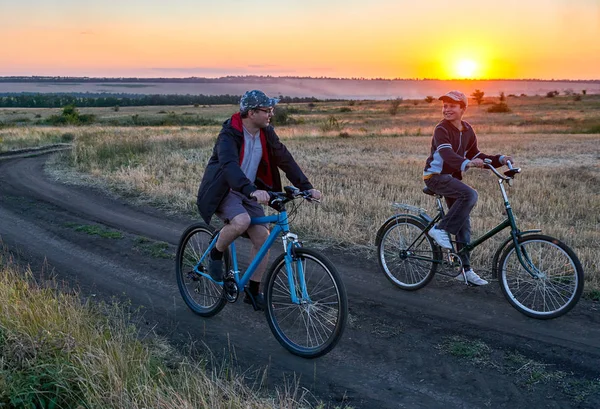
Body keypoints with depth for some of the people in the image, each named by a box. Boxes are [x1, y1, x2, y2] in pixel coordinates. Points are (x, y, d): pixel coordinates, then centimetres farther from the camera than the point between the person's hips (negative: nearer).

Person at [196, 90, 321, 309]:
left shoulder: (266, 133, -3)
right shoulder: (229, 134, -24)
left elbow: (285, 159, -4)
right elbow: (229, 165, -40)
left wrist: (307, 187, -16)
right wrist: (252, 190, -56)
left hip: (248, 192, 6)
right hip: (223, 190, -6)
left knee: (263, 238, -6)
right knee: (241, 221, -35)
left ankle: (253, 291, 10)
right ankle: (216, 254, -5)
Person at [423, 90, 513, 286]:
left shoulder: (468, 131, 7)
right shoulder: (442, 129, -16)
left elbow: (475, 155, 11)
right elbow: (447, 154, -33)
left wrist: (500, 159, -2)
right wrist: (467, 163, -51)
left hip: (452, 177, 7)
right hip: (436, 176, -7)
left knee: (464, 224, 5)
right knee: (470, 195, -31)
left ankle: (465, 269, 12)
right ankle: (440, 229, -18)